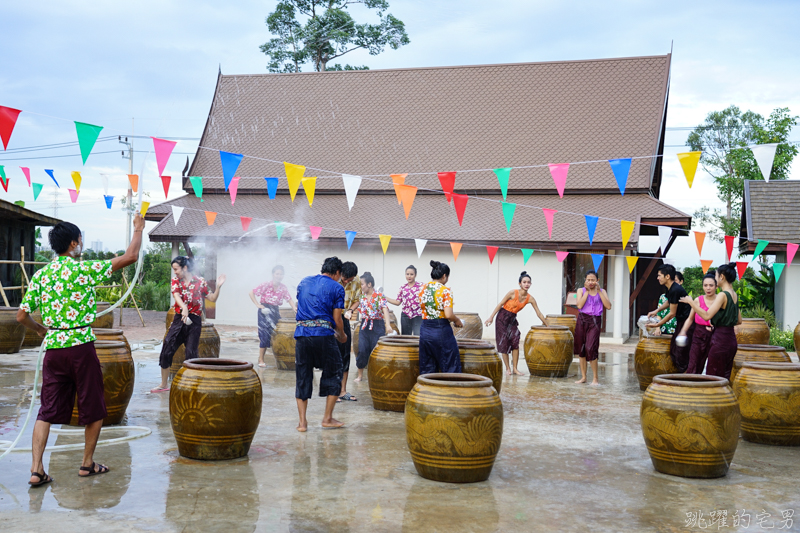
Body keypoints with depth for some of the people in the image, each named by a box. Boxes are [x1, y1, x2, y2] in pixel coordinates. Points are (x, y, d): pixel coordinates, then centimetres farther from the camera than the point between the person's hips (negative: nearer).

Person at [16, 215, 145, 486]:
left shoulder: (40, 275, 6)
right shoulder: (84, 269, -9)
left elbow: (21, 316, 7)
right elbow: (130, 256, -7)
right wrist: (138, 228, 8)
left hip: (53, 348, 5)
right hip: (80, 346, -5)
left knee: (47, 410, 8)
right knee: (94, 408, 12)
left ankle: (36, 469, 1)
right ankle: (87, 464, 20)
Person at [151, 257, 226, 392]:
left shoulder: (199, 282, -1)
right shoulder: (175, 281, 4)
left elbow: (212, 298, 5)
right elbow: (176, 295, -16)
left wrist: (218, 286, -12)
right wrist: (184, 308, -35)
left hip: (194, 321, -3)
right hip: (179, 320, 3)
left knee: (191, 353, -3)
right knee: (166, 351, -1)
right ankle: (164, 385, 14)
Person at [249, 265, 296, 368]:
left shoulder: (283, 288, 3)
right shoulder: (266, 285, -9)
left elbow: (289, 299, -4)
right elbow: (251, 293, -6)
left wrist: (294, 308, -23)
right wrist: (258, 305, -12)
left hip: (276, 311, 5)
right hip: (265, 311, -5)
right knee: (265, 334, -8)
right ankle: (261, 360, -1)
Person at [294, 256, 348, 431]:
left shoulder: (304, 282, 16)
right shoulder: (336, 288, 2)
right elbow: (337, 320, -1)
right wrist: (342, 336, 17)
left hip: (302, 333, 4)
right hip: (323, 334, -4)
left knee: (302, 377, 10)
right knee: (333, 373, 12)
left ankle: (302, 422, 8)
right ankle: (327, 418, 13)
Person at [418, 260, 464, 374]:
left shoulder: (423, 288, 8)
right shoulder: (445, 291, -11)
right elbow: (448, 315, -18)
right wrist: (458, 321, -1)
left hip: (425, 329, 6)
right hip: (441, 330, -6)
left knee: (427, 369, 12)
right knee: (451, 368, 3)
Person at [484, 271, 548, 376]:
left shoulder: (530, 299, -8)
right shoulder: (513, 293, -19)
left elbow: (539, 314, -1)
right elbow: (500, 304, -11)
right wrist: (491, 317, -11)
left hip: (512, 319, 4)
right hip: (502, 317, -4)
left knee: (515, 342, -9)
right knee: (504, 343, -3)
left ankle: (515, 369, 0)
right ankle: (508, 368, 7)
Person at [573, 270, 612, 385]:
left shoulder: (601, 291, 7)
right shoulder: (581, 290, 7)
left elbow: (608, 306, -8)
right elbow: (579, 305, -9)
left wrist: (599, 291, -9)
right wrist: (587, 291, -8)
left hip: (595, 321, -2)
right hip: (582, 320, 2)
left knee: (590, 348, -14)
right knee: (581, 349, 6)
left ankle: (595, 378, -5)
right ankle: (583, 377, 17)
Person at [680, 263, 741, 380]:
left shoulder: (723, 295, -15)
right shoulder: (735, 296, 11)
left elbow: (706, 315, -24)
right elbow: (739, 321, 19)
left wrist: (691, 302, -16)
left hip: (720, 340, -9)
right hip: (731, 339, 9)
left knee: (713, 377, -3)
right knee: (725, 377, 13)